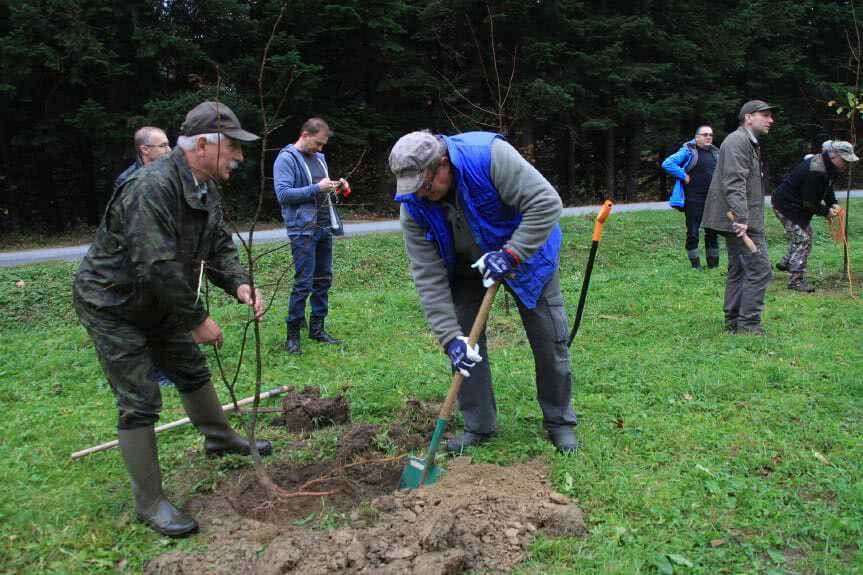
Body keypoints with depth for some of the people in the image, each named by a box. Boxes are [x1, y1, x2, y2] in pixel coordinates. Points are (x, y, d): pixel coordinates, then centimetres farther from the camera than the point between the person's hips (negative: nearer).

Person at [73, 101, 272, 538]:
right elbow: (158, 267, -34)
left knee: (192, 372, 21)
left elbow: (219, 246, 6)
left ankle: (219, 439, 44)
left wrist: (239, 284, -14)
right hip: (112, 307, -9)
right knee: (139, 403, -6)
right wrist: (199, 318, -25)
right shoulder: (151, 187, -32)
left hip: (159, 304, 9)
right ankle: (149, 502, 6)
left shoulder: (207, 190, -1)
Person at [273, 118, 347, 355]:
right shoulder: (286, 159, -7)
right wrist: (316, 188, -19)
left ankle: (317, 328, 22)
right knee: (303, 283, -7)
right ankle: (293, 334, 3)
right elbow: (283, 194, -16)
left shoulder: (318, 158, 16)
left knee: (324, 280, 11)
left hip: (324, 228, 8)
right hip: (303, 230, -8)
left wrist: (335, 186, 5)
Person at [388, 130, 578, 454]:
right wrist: (450, 337, -30)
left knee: (550, 339, 2)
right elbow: (429, 277, -24)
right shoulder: (414, 204, -24)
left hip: (526, 253, -2)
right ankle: (479, 425, 14)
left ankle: (560, 422, 20)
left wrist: (510, 255, -40)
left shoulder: (490, 156, -36)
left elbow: (546, 203, -36)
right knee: (465, 343, -2)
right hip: (467, 267, 3)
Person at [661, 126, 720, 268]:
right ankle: (695, 265, 10)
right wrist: (684, 176, -17)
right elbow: (667, 163, -16)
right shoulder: (688, 151, -7)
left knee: (712, 232, 10)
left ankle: (714, 264, 19)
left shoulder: (715, 152, 13)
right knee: (693, 233, 0)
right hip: (693, 201, -6)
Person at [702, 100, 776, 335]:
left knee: (738, 270, 13)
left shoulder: (750, 143, 22)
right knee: (759, 269, -10)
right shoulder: (737, 141, -13)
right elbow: (734, 184, -23)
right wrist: (740, 218, -29)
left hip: (738, 219, 11)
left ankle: (733, 322, 20)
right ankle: (748, 323, -5)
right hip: (741, 220, -11)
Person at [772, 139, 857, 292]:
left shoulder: (828, 166, 3)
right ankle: (796, 280, -5)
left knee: (805, 234, 23)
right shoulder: (816, 171, -30)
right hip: (787, 206, -11)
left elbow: (828, 188, 20)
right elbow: (809, 202, -26)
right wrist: (826, 212, -13)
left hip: (797, 204, 11)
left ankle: (785, 263, 38)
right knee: (802, 240, -10)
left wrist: (833, 203, 4)